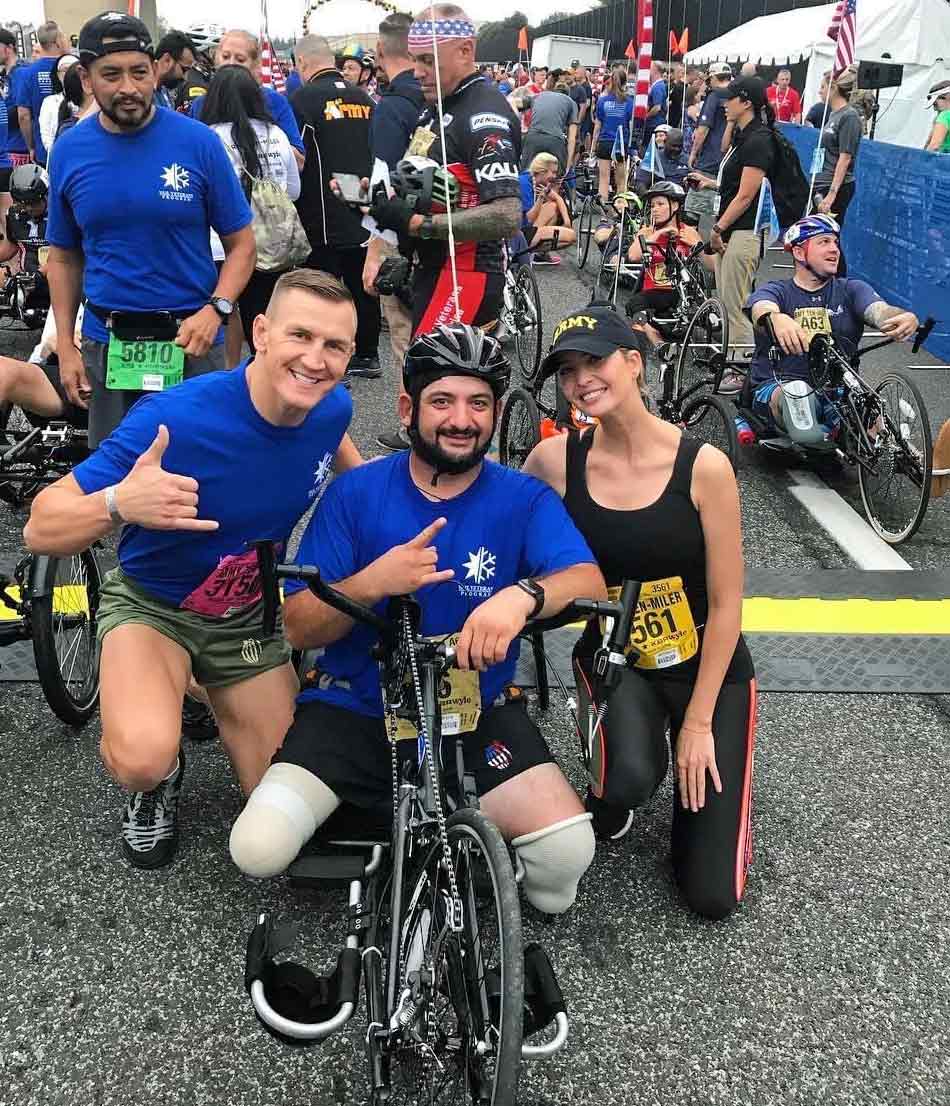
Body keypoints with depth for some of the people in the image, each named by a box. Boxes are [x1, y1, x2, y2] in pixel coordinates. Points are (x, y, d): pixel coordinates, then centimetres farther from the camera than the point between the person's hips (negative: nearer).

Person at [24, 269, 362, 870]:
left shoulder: (332, 409, -14)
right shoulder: (175, 418, -32)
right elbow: (42, 529, -31)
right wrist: (117, 503, -50)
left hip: (248, 615, 5)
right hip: (153, 604, -4)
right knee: (143, 759, -35)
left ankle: (213, 695, 32)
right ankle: (161, 778, 5)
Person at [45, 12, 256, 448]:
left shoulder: (198, 142, -7)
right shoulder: (70, 150, 0)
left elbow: (241, 244, -3)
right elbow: (64, 256, 9)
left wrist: (215, 310, -19)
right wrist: (65, 346, 2)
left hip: (190, 339, -2)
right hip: (105, 345, 2)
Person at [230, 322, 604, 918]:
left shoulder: (525, 499, -3)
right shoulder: (355, 493, -3)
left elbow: (589, 582, -19)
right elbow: (299, 627, -5)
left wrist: (521, 595, -41)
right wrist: (374, 582, -25)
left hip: (476, 716, 0)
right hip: (354, 711, 0)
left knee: (569, 849, -22)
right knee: (259, 848, -20)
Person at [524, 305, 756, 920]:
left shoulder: (703, 466, -18)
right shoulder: (554, 460, -12)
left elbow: (725, 605, -13)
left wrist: (698, 721, -12)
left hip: (710, 668, -1)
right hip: (614, 661, 1)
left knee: (712, 895, -1)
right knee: (628, 781, -34)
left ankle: (705, 752, 28)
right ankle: (612, 806, 6)